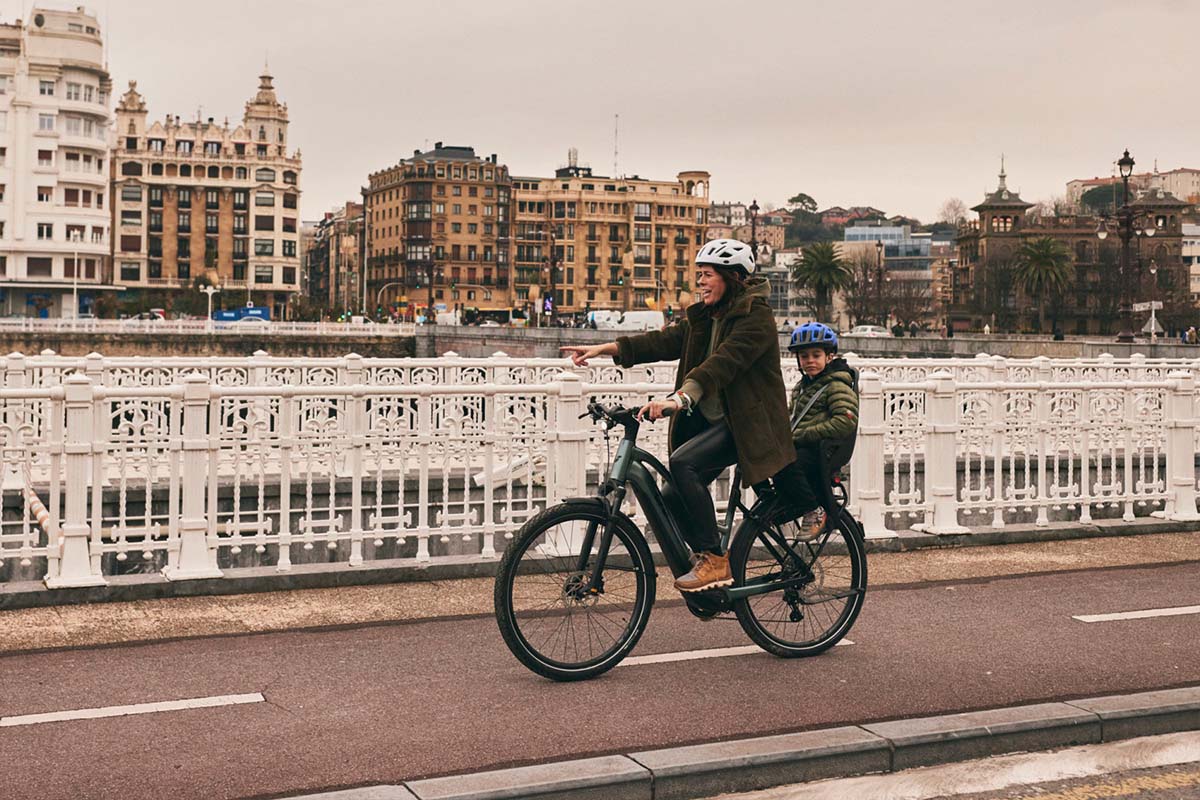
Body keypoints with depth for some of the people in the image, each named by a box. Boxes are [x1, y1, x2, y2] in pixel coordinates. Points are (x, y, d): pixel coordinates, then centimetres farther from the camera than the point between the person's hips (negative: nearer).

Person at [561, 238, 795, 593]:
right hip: (709, 419, 9)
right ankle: (717, 578, 13)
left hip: (744, 423, -8)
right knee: (674, 503, -1)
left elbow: (723, 362, -28)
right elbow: (664, 341, 4)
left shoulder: (756, 316, -13)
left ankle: (713, 559, -20)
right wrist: (605, 348, -8)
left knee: (683, 463, -29)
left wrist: (679, 399, -41)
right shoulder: (701, 317, 14)